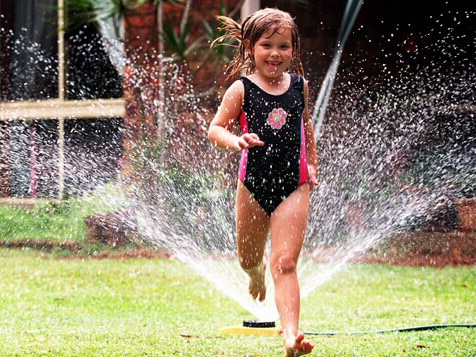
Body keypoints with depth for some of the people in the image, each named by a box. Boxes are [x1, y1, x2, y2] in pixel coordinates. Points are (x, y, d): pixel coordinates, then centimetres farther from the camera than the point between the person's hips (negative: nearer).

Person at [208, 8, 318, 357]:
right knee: (249, 258, 18)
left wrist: (312, 164, 18)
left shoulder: (299, 86, 3)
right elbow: (215, 128, -6)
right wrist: (235, 141, -26)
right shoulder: (242, 90, -7)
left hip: (294, 186, 0)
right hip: (253, 185, 0)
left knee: (285, 262, -11)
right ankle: (257, 272, 57)